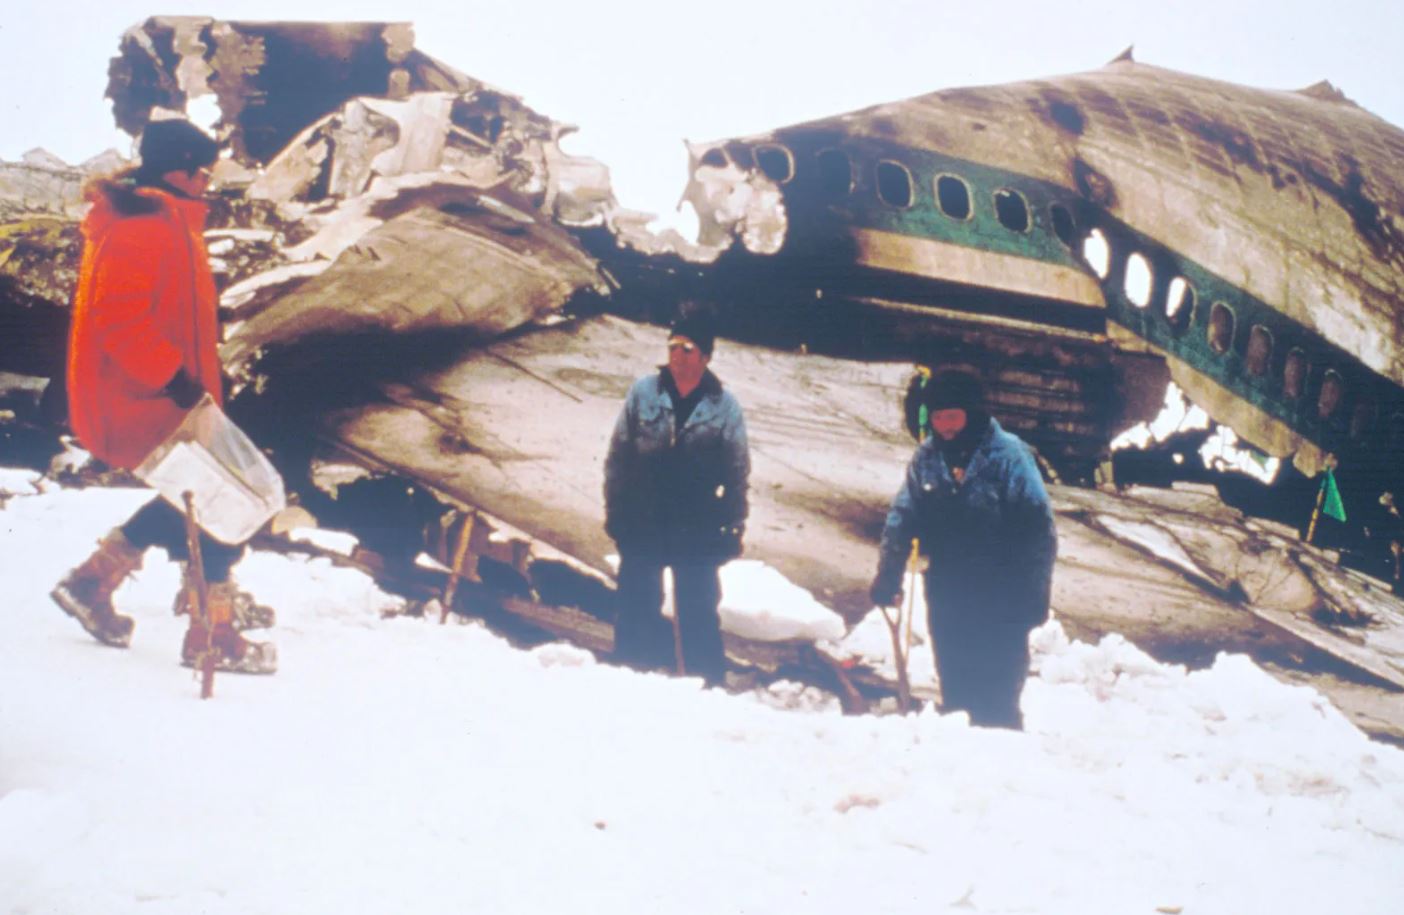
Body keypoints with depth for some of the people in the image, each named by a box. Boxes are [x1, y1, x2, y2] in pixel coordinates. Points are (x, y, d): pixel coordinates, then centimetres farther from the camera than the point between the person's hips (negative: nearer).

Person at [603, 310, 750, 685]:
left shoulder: (724, 406, -4)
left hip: (699, 532, -1)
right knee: (637, 611, 10)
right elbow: (618, 456, 2)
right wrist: (615, 512, 2)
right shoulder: (643, 393, -3)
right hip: (642, 526, 1)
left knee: (698, 615, 5)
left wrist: (733, 528, -1)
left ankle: (707, 684, 16)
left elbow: (737, 472, 1)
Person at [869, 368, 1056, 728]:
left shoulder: (1008, 455, -13)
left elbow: (1038, 528, -12)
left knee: (997, 698, 1)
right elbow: (902, 520, 4)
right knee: (955, 690, 13)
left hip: (999, 603, -4)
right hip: (946, 598, 4)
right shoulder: (926, 456, -1)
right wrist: (887, 577, -1)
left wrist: (1034, 596, -12)